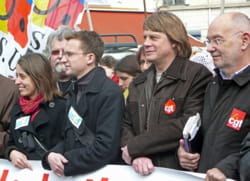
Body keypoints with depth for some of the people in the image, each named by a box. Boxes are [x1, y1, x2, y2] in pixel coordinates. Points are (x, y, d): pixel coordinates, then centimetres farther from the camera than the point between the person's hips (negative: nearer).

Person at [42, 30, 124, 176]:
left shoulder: (110, 93, -11)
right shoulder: (76, 90, 14)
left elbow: (106, 148, -18)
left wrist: (66, 163, -15)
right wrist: (51, 156, -4)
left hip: (100, 172, -6)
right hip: (70, 172, 6)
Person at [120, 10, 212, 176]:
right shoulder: (138, 83, 15)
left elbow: (189, 125, -16)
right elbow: (126, 126, 9)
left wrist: (135, 146, -13)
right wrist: (136, 155, -11)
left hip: (180, 171, -5)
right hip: (144, 172, 5)